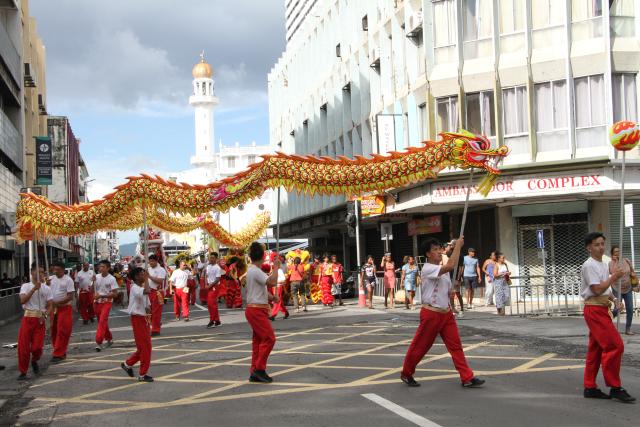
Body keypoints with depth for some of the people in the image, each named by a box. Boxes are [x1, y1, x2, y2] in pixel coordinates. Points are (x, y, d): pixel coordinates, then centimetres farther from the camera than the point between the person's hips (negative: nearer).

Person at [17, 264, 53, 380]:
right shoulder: (26, 286, 4)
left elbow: (50, 306, 5)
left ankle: (34, 361, 29)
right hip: (27, 318, -1)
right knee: (23, 346, -4)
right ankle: (23, 372, 10)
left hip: (40, 319, 1)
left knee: (37, 347, -6)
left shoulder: (46, 288, 7)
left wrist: (45, 315, -14)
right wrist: (34, 288, -19)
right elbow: (22, 300, -13)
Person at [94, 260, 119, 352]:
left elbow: (115, 294, -13)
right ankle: (109, 339, 32)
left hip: (107, 302, -5)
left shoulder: (111, 279, -11)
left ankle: (99, 342, -19)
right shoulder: (97, 277, 2)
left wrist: (101, 296, -19)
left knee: (102, 321, -17)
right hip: (97, 302, 5)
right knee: (103, 322, 14)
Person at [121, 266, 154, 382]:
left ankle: (128, 364, 28)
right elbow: (147, 291, -37)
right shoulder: (135, 288, -16)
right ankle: (142, 375, 3)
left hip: (144, 319, 9)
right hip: (138, 319, -9)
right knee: (145, 347, -5)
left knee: (144, 347, 13)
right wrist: (146, 279, -22)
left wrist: (148, 310, -7)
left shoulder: (142, 288, 12)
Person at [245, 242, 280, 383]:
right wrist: (276, 267, -16)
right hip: (256, 310, -10)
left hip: (257, 310, 10)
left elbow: (262, 290, 26)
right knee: (269, 338, -12)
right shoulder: (255, 271, -17)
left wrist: (271, 297, 8)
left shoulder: (253, 270, 16)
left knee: (259, 340, 10)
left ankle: (254, 373, 12)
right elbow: (272, 282, -31)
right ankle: (259, 369, -9)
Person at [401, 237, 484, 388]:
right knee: (420, 346, 5)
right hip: (431, 314, -7)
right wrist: (458, 246, -25)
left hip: (446, 313, 7)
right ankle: (406, 374, 24)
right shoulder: (427, 269, -18)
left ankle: (467, 378, 2)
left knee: (456, 345, 2)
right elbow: (451, 265, -32)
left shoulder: (443, 270, 10)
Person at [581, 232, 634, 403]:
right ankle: (615, 387, -5)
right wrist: (614, 277, -16)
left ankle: (590, 387, 16)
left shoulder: (603, 265, 16)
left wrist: (614, 299, 6)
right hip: (594, 310, -10)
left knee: (596, 349, 11)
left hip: (601, 310, 10)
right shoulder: (589, 266, -13)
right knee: (614, 346, -12)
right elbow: (597, 289, -19)